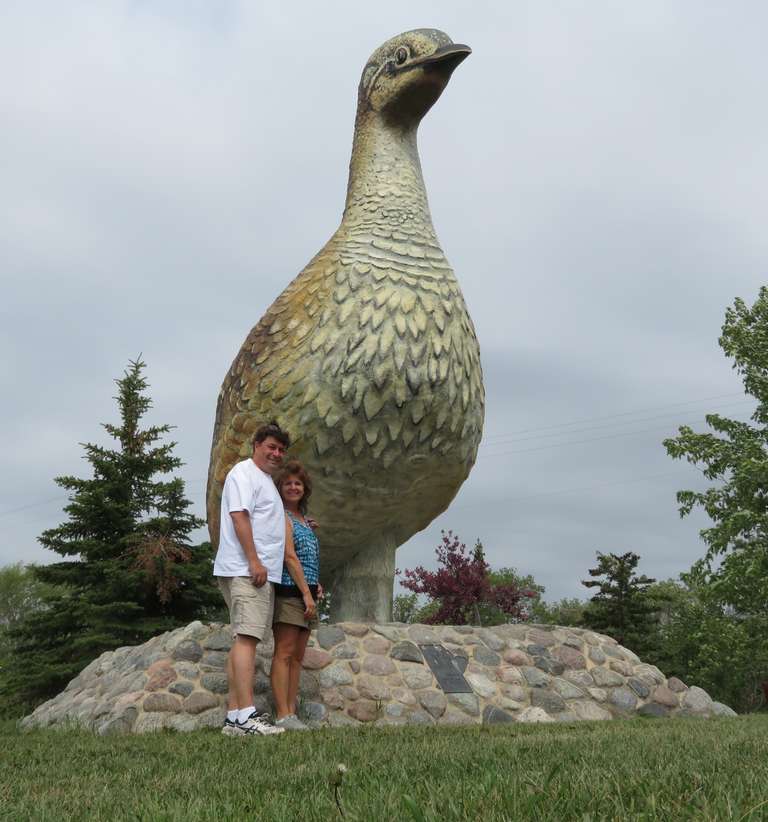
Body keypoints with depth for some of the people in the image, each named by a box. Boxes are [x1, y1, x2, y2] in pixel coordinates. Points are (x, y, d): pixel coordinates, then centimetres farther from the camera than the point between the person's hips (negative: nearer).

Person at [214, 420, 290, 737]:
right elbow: (239, 516, -15)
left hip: (260, 573, 10)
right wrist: (254, 561, -21)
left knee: (243, 640, 6)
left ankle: (234, 717, 6)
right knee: (246, 638, -17)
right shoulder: (245, 472, -4)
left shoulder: (265, 480, 27)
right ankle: (247, 716, -23)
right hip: (245, 570, -10)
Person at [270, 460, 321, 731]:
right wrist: (306, 592, -16)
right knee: (284, 653, -10)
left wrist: (316, 584, 9)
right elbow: (289, 556, -13)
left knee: (297, 657, 7)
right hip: (289, 590, -9)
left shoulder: (303, 519, 21)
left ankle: (292, 713, 9)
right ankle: (282, 716, -11)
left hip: (306, 593, 9)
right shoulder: (281, 516, -5)